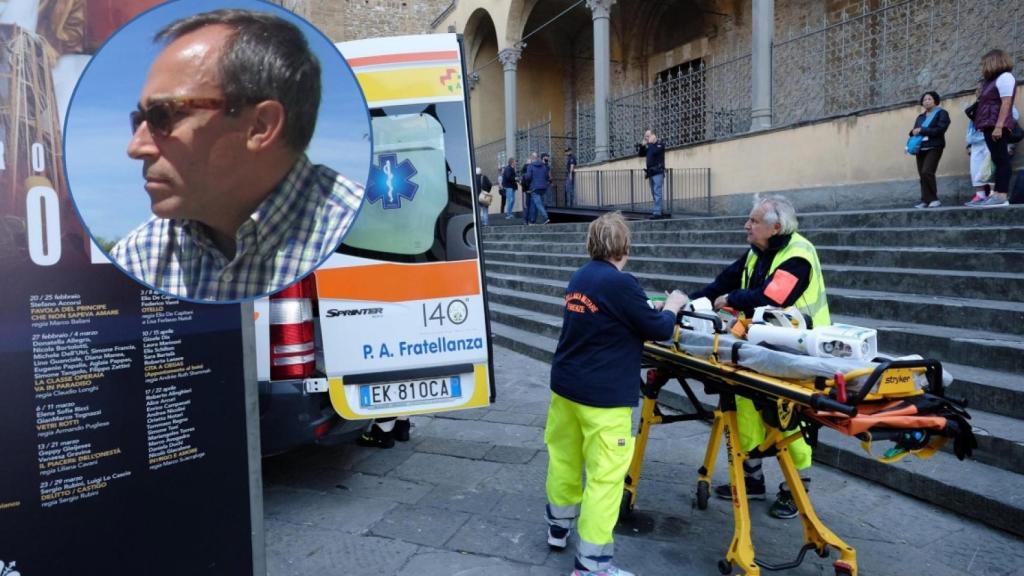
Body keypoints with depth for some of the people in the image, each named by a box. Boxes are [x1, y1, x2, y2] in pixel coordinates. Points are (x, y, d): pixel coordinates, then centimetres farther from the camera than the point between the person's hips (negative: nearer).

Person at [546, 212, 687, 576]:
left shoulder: (580, 278, 5)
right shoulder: (620, 283, -18)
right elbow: (658, 330, -9)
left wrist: (650, 308, 15)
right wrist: (671, 307, 11)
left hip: (565, 385, 8)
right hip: (602, 395, -8)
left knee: (565, 456, 21)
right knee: (604, 476, 1)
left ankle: (559, 527, 40)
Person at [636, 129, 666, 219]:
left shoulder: (660, 144, -4)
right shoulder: (649, 146, 18)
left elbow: (655, 151, -22)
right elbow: (640, 154, 19)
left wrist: (650, 143, -9)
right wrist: (642, 144, 6)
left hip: (658, 172, -8)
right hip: (651, 173, 8)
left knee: (657, 193, -14)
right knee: (654, 194, 10)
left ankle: (657, 212, -17)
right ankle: (660, 211, 17)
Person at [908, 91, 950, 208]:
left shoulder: (941, 113, 5)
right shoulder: (920, 117, 24)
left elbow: (940, 129, -9)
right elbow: (914, 131, 17)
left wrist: (922, 130, -13)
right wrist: (914, 132, -7)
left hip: (934, 147, -6)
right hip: (921, 148, 6)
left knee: (927, 172, -20)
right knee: (922, 175, 0)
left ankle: (934, 199, -12)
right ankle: (926, 201, 2)